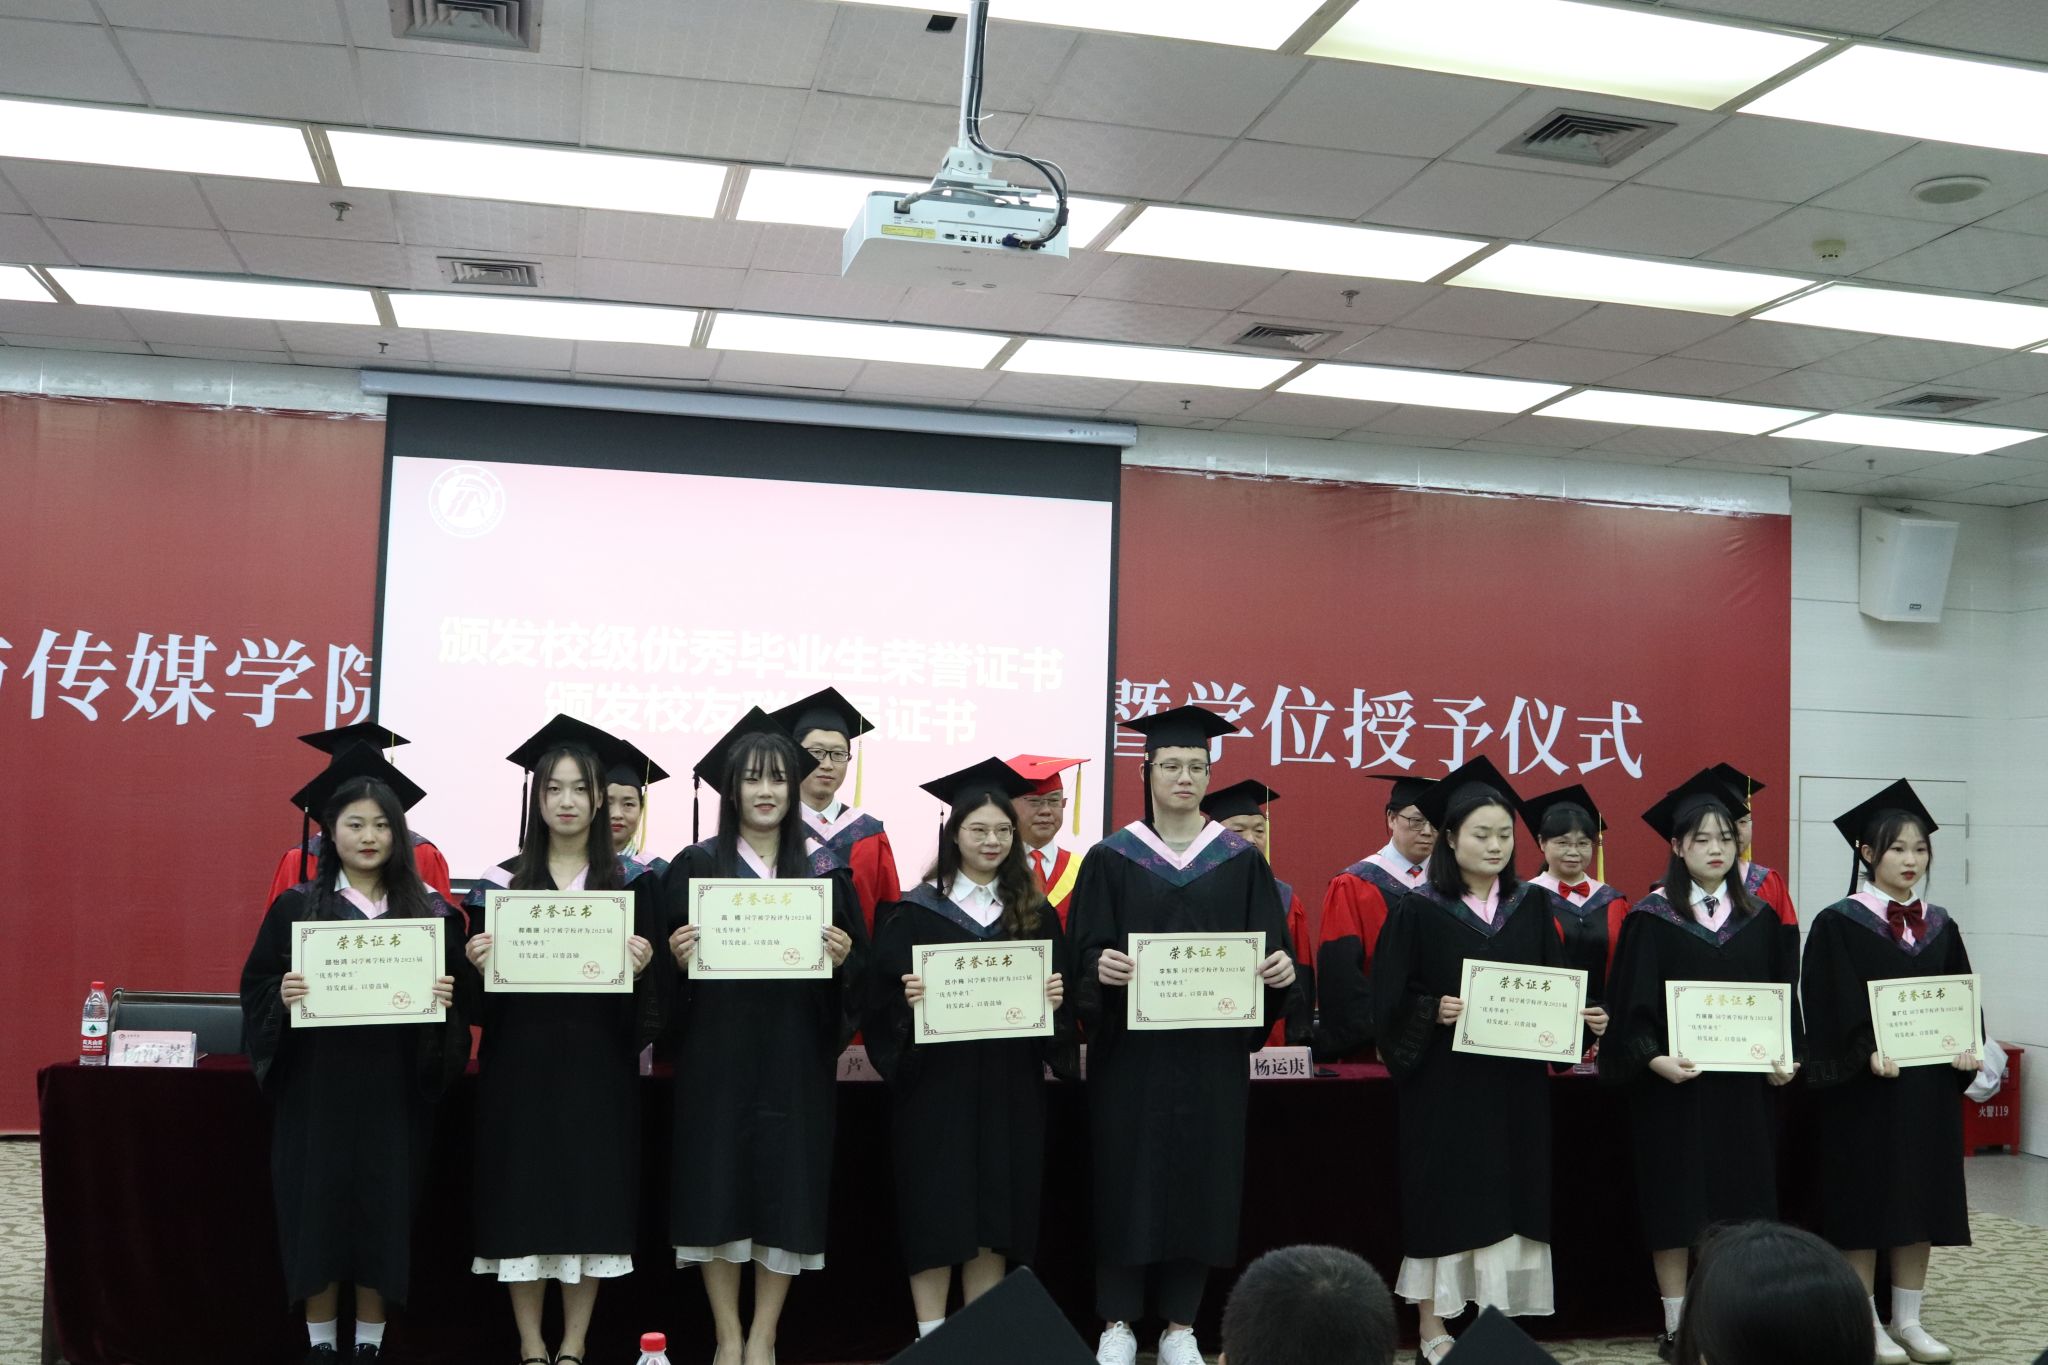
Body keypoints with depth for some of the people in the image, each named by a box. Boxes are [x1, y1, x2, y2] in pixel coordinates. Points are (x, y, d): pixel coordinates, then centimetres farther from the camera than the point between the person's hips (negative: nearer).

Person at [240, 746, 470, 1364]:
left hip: (393, 1089, 0)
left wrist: (446, 999, -16)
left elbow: (462, 996, 5)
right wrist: (283, 996, -19)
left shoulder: (430, 912, 3)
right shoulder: (296, 907, 2)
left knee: (384, 1211, 5)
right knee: (315, 1207, 4)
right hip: (315, 1087, 0)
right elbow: (255, 987, 1)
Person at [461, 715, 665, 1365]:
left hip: (597, 1067, 0)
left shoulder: (631, 883, 4)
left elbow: (651, 992, 2)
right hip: (520, 1064, 1)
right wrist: (478, 964, -16)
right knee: (522, 1198, 0)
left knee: (590, 1196, 0)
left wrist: (639, 965, -19)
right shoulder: (501, 882, 5)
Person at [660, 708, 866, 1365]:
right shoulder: (696, 865, 3)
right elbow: (672, 965, 3)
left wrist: (843, 955, -15)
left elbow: (860, 966, 6)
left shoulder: (823, 867, 7)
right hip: (717, 1051, -1)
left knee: (787, 1187, 1)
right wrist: (677, 955, -18)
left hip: (794, 1053, 1)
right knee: (717, 1187, 0)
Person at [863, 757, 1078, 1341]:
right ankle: (931, 1338, 8)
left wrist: (1055, 997, -11)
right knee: (935, 1211, -1)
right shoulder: (915, 911, 1)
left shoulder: (1035, 913, 10)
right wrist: (907, 997, -22)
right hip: (935, 1081, -2)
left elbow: (1062, 991, 10)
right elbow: (881, 993, -2)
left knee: (997, 1209, 5)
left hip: (1009, 1086, 3)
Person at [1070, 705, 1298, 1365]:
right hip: (1131, 1046, -1)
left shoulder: (1241, 860, 6)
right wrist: (1101, 967, -25)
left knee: (1200, 1176, 5)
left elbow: (1270, 947, 2)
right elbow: (1085, 952, -3)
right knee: (1126, 1176, 1)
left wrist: (1281, 969, -20)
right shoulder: (1111, 858, 2)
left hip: (1212, 1050, 2)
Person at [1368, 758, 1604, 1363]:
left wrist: (1583, 1017, -7)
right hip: (1444, 1085, -4)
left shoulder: (1532, 906, 7)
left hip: (1516, 1085, 4)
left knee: (1506, 1199, 6)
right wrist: (1435, 1012, -22)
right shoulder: (1418, 910, -5)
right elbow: (1390, 1002, -5)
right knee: (1443, 1201, 0)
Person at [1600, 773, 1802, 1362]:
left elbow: (1783, 998, 11)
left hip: (1745, 1085, 3)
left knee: (1739, 1203, 5)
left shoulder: (1760, 919, 8)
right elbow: (1630, 1004, -7)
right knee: (1676, 1208, 1)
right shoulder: (1651, 918, -4)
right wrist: (1653, 1058, -22)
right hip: (1675, 1084, -3)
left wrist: (1787, 1056, -4)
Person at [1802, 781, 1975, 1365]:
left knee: (1920, 1204, 10)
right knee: (1865, 1206, 0)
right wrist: (1868, 1053, -26)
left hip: (1929, 1082, 6)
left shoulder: (1939, 926, 10)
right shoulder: (1839, 923, -8)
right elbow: (1833, 1008, -13)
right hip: (1866, 1085, -5)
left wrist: (1966, 1047, -8)